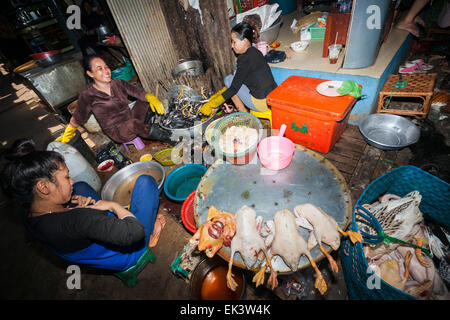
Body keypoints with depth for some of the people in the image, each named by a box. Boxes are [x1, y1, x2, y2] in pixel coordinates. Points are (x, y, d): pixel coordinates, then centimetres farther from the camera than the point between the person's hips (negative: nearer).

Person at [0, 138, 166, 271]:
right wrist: (114, 205, -27)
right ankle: (149, 236, 15)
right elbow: (135, 231, -44)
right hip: (128, 255, -7)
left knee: (81, 186, 17)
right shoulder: (77, 220, -41)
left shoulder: (28, 212, -12)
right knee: (146, 180, -7)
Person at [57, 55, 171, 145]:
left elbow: (140, 92, -1)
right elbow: (77, 120, 1)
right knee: (133, 123, -38)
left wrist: (152, 99, -22)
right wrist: (65, 137, 9)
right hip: (116, 133, -5)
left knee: (145, 99, -5)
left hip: (132, 121, 5)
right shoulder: (87, 96, -10)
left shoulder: (118, 83, 2)